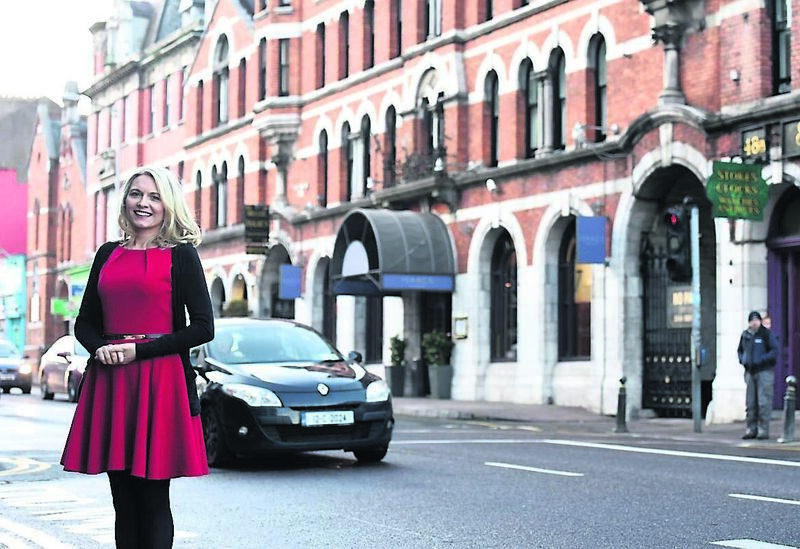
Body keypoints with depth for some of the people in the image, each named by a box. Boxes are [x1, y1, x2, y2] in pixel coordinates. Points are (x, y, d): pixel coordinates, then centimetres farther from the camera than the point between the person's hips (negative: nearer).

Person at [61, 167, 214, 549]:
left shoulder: (181, 255, 1)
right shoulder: (108, 254, 15)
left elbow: (203, 328, -5)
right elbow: (85, 323, 18)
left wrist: (139, 351, -11)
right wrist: (100, 348, -5)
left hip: (160, 382, -4)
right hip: (109, 382, 4)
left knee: (153, 498, -3)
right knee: (123, 499, 7)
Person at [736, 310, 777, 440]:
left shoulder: (767, 334, -4)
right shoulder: (745, 335, 11)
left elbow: (774, 351, -7)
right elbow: (740, 350, 23)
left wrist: (761, 360, -18)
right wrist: (742, 360, 3)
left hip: (764, 372, -5)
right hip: (750, 371, 5)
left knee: (764, 402, -7)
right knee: (750, 403, 6)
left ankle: (763, 429, -3)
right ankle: (751, 429, 12)